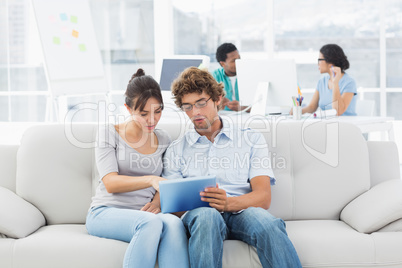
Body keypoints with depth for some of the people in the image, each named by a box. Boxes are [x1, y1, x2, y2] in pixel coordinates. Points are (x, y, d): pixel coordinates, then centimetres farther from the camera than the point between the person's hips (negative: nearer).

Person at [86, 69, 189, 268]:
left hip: (143, 215, 3)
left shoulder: (163, 139, 14)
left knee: (173, 223, -34)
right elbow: (110, 183, -11)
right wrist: (150, 180, -29)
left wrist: (158, 201, -8)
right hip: (105, 213, -3)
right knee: (151, 222, -37)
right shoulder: (109, 134, 2)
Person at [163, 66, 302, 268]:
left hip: (242, 212, 0)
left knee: (268, 223, -36)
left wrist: (229, 203, -19)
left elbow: (263, 197, 4)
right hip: (199, 214, 0)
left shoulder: (252, 140, 17)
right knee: (207, 216, -38)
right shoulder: (176, 150, 21)